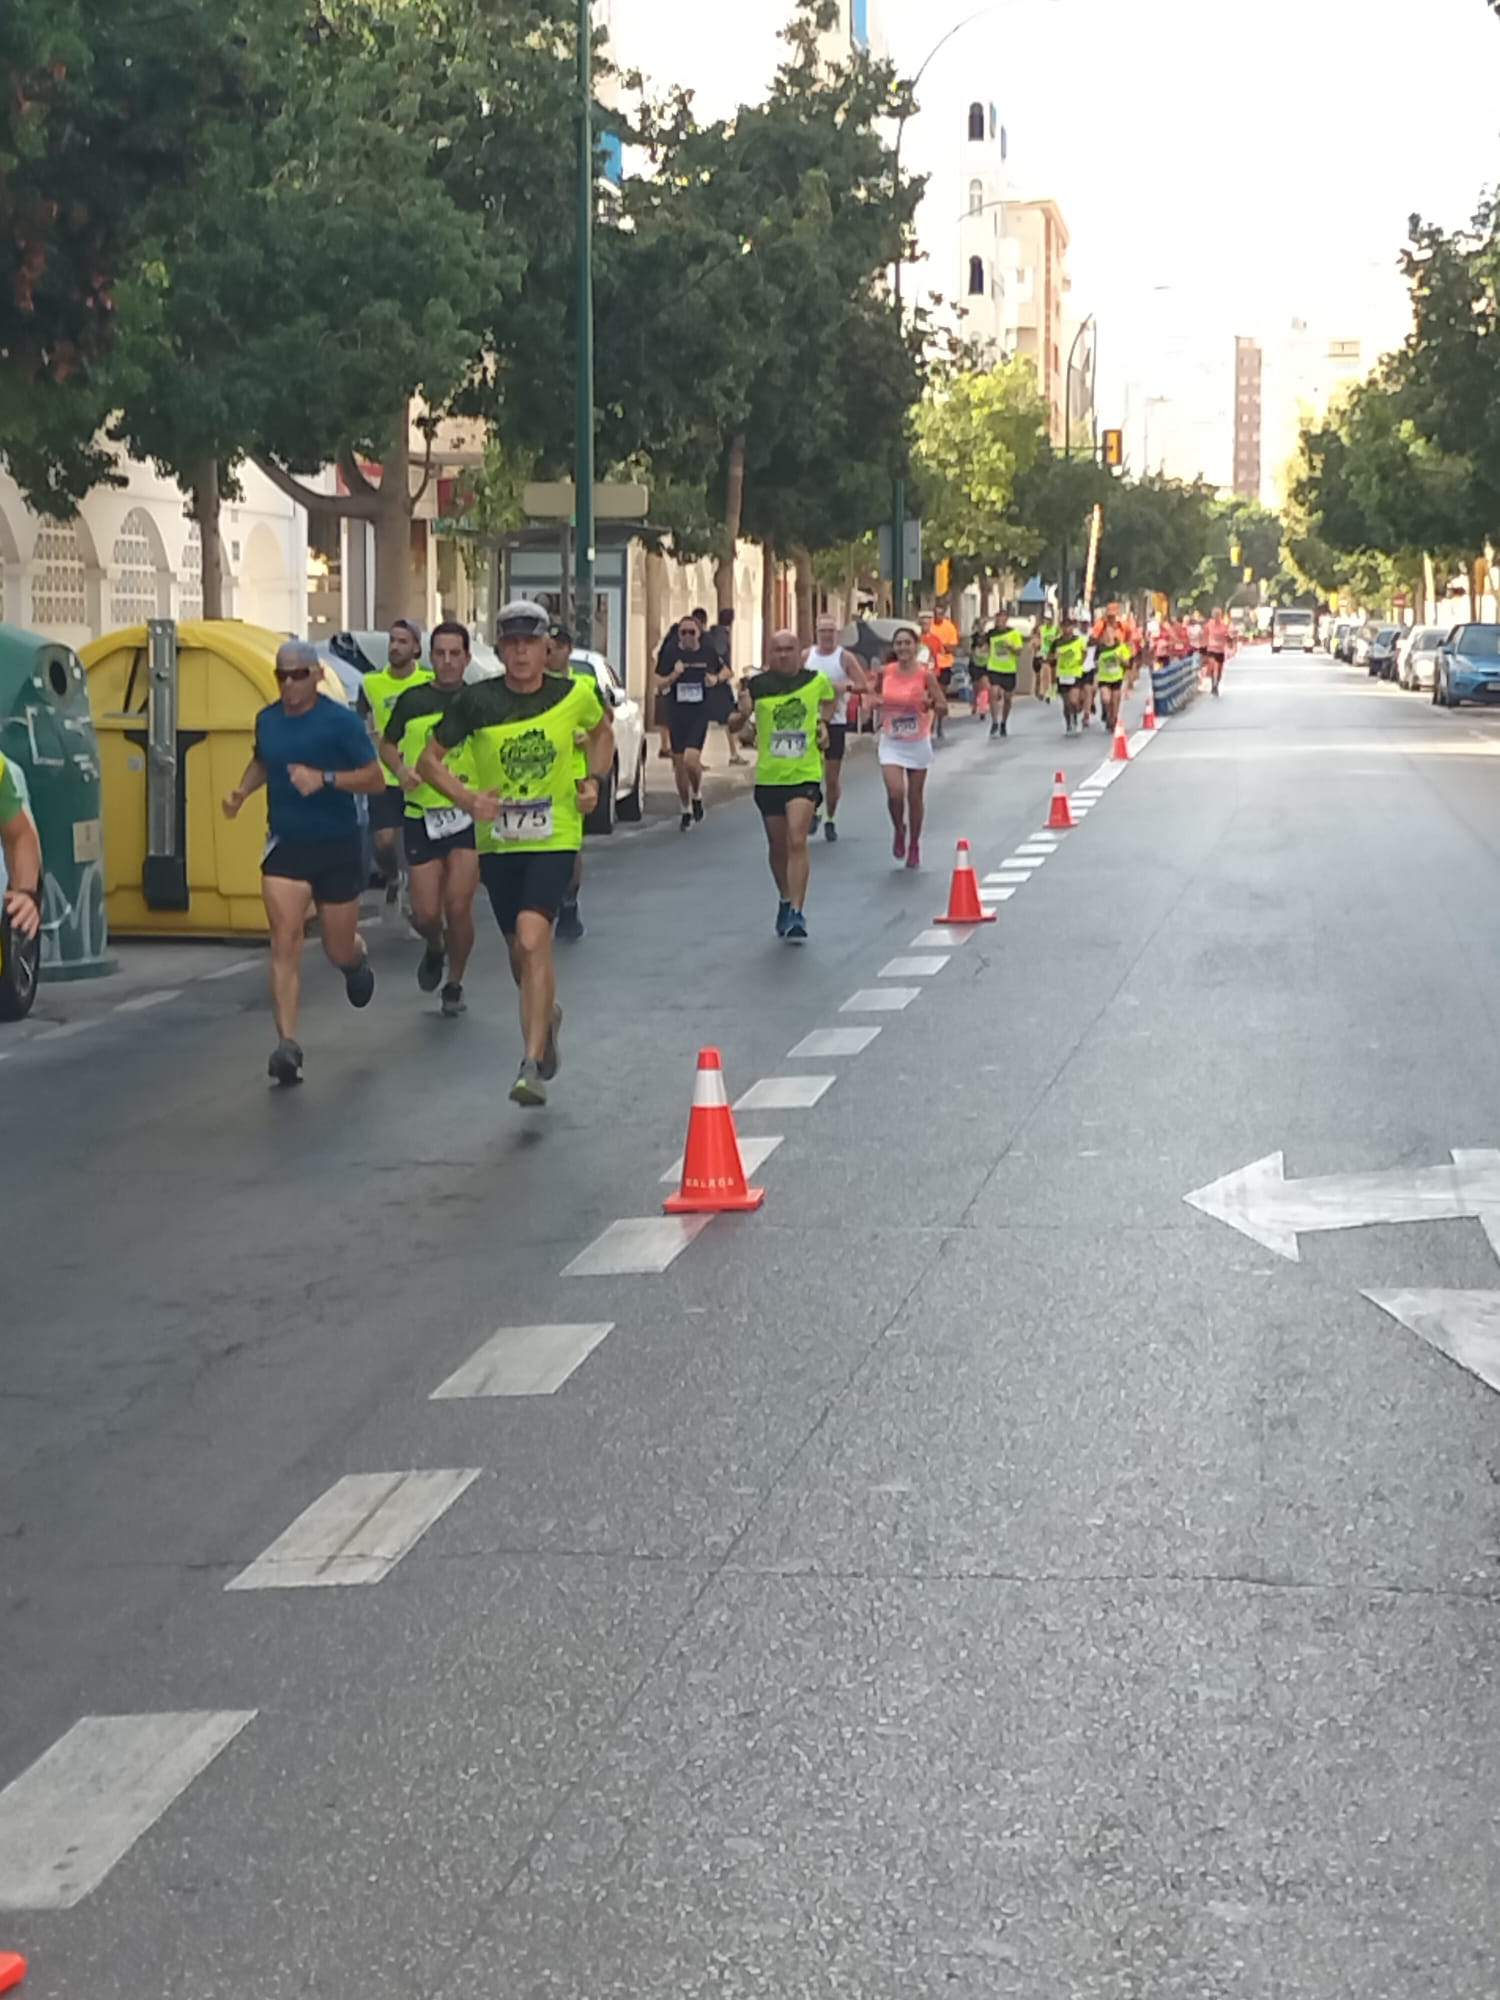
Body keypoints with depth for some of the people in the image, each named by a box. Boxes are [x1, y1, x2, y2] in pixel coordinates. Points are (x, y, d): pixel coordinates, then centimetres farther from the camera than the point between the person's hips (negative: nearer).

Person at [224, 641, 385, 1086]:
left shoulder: (341, 721, -12)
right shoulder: (267, 720, 4)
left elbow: (377, 780, -13)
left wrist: (325, 778, -27)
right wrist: (242, 790, 5)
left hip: (338, 847, -3)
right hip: (286, 846, 3)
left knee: (339, 950, 9)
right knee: (285, 942, -13)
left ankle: (358, 959, 49)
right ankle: (287, 1045, -15)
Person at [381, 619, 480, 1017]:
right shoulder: (413, 700, 4)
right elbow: (387, 744, 15)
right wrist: (400, 769, -6)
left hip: (468, 815, -1)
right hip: (421, 815, 1)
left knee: (458, 906, -9)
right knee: (425, 913, -1)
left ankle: (454, 984, 12)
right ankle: (434, 948, 35)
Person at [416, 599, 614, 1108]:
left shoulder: (575, 694, -5)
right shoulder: (476, 701, -7)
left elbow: (602, 730, 18)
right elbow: (429, 759, 1)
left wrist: (592, 779, 2)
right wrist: (465, 797, -16)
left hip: (554, 839, -2)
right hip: (497, 840, 2)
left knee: (532, 937, -22)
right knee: (520, 952, 14)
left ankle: (532, 1065, -20)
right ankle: (547, 1016, 48)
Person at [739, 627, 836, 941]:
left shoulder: (817, 680, 0)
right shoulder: (758, 685, -5)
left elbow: (829, 699, 23)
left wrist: (824, 722, 8)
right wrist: (743, 713, -20)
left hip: (805, 774, -2)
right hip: (768, 776, 2)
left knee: (797, 842, -17)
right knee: (777, 848, 13)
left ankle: (796, 914, -18)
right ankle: (786, 901, 36)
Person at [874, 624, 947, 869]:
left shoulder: (925, 674, -10)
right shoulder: (885, 672, -3)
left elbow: (943, 708, -9)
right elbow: (876, 693, 18)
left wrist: (930, 704, -29)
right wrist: (874, 702, -3)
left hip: (918, 742, -1)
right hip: (891, 742, 1)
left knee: (915, 797, 8)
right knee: (895, 793, -15)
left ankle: (914, 846, 26)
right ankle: (899, 831, 15)